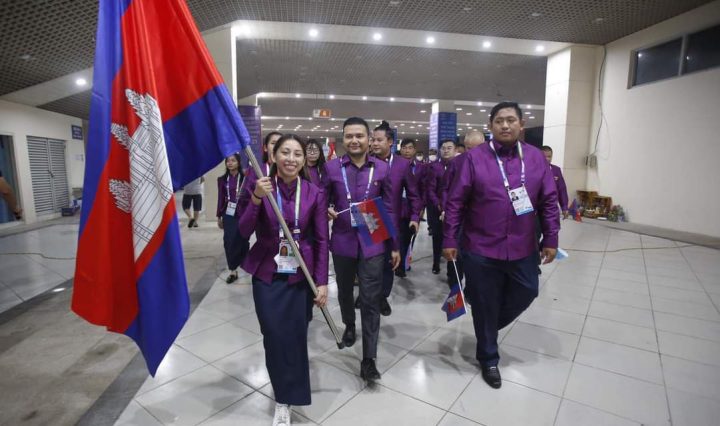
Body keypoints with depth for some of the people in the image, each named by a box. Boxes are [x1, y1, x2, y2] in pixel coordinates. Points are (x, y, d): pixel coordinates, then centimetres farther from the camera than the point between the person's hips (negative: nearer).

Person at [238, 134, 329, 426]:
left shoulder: (315, 194, -5)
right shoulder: (260, 187, -4)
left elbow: (322, 241, -3)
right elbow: (244, 232, -11)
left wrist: (322, 282, -7)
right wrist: (256, 199, -26)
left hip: (301, 276, 0)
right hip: (267, 274, 0)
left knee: (296, 335, 5)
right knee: (274, 335, 1)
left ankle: (286, 397, 30)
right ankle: (284, 399, 26)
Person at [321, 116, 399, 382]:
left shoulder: (382, 168, -1)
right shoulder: (332, 168, -2)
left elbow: (389, 209, 2)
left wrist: (395, 245, 3)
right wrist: (326, 211, -18)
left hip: (372, 243, -1)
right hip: (342, 242, 2)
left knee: (371, 300, -1)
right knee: (344, 291, 21)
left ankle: (368, 359, 11)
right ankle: (349, 326, 50)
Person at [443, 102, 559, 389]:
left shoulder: (536, 158, 3)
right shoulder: (475, 158, -7)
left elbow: (549, 202, 7)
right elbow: (455, 202, -7)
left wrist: (551, 239, 6)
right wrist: (449, 240, -8)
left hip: (522, 249, 4)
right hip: (481, 250, -3)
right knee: (485, 306, 10)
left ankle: (488, 327, 46)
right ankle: (488, 358, 33)